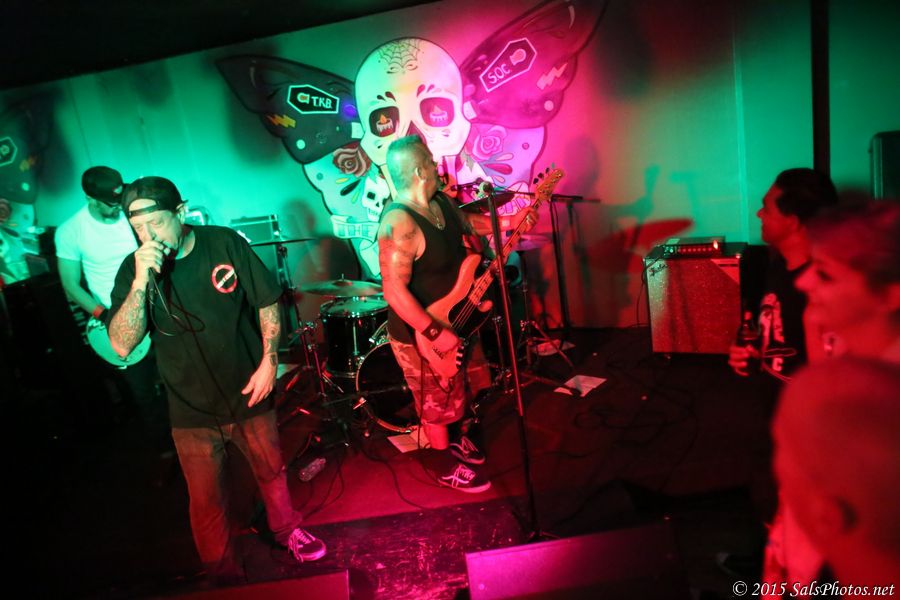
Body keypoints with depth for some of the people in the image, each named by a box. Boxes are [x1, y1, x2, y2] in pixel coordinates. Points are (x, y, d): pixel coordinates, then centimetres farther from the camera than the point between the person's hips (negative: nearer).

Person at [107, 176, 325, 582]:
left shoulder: (225, 244, -12)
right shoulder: (133, 269, -10)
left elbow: (266, 302, -2)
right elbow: (122, 346, -20)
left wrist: (269, 360, -10)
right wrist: (141, 281, -30)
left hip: (249, 393, 1)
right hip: (192, 410, 0)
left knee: (272, 473, 21)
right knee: (207, 502, 12)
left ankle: (287, 530, 50)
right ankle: (224, 577, 38)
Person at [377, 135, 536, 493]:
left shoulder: (439, 200, -2)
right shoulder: (399, 223, -32)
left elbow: (465, 222, 18)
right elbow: (395, 291, -35)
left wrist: (508, 222, 7)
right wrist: (435, 333, -30)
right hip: (420, 335, -9)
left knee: (457, 390, 26)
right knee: (437, 403, 12)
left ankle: (454, 438, 51)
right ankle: (444, 464, 36)